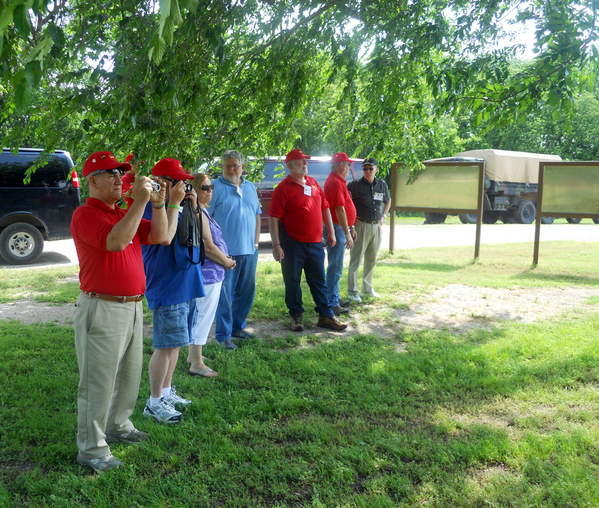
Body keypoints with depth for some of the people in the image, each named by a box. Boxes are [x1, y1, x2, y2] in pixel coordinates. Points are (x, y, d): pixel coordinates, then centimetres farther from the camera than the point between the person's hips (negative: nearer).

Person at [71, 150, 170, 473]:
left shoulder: (125, 214, 16)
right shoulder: (86, 214, -11)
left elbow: (159, 237, 8)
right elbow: (116, 241, -28)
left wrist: (157, 204, -4)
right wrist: (139, 202, -26)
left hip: (132, 306, 9)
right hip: (102, 310, -8)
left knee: (129, 376, 19)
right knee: (98, 381, 0)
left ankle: (118, 426, 38)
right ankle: (91, 450, 11)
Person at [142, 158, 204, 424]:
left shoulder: (180, 207, 13)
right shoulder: (150, 208, -13)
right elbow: (165, 237, -28)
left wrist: (194, 208, 2)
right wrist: (174, 204, -20)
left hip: (186, 284, 9)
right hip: (166, 287, -9)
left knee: (175, 343, 16)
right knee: (165, 346, -4)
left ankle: (167, 392, 29)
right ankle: (154, 402, 7)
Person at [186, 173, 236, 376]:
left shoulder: (201, 211, 13)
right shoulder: (198, 214, -19)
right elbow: (208, 247, -22)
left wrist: (225, 258, 7)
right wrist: (227, 262, -7)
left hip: (207, 273, 11)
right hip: (207, 273, -11)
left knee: (199, 314, 19)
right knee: (204, 315, -4)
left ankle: (193, 355, 32)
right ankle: (196, 364, 3)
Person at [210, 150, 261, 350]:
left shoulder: (250, 187, 14)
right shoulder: (215, 187, -5)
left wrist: (256, 241, 11)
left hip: (249, 250, 6)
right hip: (226, 251, -6)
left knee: (246, 291, 13)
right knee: (224, 294, -1)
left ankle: (238, 327, 28)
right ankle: (223, 334, 8)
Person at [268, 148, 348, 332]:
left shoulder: (313, 183, 9)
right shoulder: (283, 188, -9)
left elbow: (325, 207, 18)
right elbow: (273, 218, -13)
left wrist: (331, 232, 15)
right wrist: (276, 245, -18)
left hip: (315, 243, 5)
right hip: (292, 244, -5)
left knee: (319, 280, 11)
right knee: (292, 281, 6)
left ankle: (326, 316, 19)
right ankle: (296, 315, 21)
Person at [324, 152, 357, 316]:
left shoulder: (337, 180, 17)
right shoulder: (335, 182, -17)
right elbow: (339, 209, -23)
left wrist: (350, 227, 23)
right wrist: (347, 233, -24)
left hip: (340, 228, 11)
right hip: (337, 229, -11)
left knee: (335, 266, 17)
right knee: (335, 267, -7)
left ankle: (335, 297, 27)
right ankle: (332, 304, -3)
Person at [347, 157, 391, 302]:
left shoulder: (382, 185, 9)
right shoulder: (355, 185, -8)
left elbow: (388, 201, 27)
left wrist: (383, 216, 15)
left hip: (377, 227, 5)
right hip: (361, 226, -5)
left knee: (371, 260, 13)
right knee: (356, 260, -4)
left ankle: (367, 289, 25)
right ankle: (352, 292, 3)